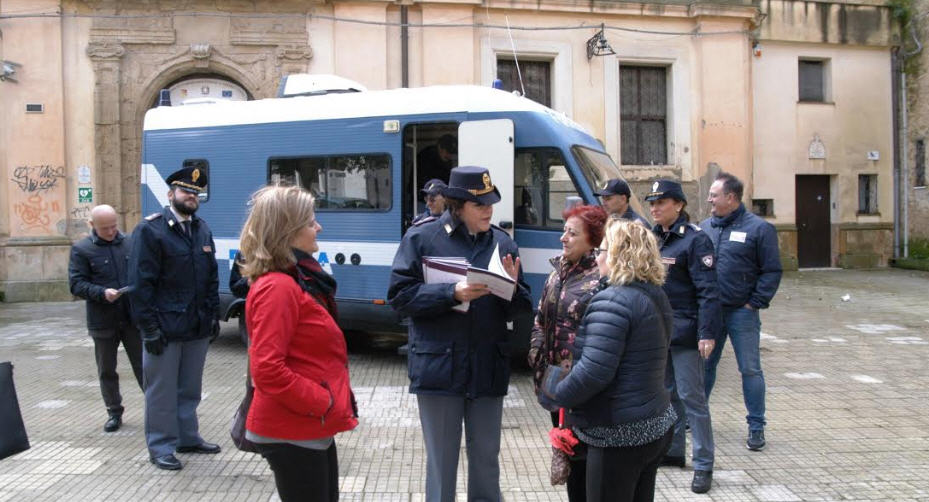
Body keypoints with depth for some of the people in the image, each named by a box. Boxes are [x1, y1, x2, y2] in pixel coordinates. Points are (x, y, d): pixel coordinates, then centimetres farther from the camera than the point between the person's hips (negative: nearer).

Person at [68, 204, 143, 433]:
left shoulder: (130, 243, 3)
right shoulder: (81, 249, -1)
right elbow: (76, 284, -6)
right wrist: (102, 293, -20)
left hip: (133, 317, 0)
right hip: (102, 321, 0)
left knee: (143, 365, 6)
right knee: (107, 371, 12)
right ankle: (114, 413, 25)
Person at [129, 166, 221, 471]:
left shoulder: (202, 230, 11)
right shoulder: (150, 230, -8)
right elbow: (141, 283, -12)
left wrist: (214, 315, 10)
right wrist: (149, 327, -16)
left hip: (198, 327, 6)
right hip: (165, 328, -6)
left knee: (190, 388, 17)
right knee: (162, 391, 5)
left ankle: (187, 438, 31)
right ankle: (161, 448, 17)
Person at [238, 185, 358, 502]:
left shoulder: (300, 279, 11)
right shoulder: (278, 287, -20)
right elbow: (267, 370, -26)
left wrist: (329, 402, 12)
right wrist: (322, 403, -19)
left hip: (312, 427, 10)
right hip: (292, 434, -10)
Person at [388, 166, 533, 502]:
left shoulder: (503, 243, 6)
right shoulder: (421, 238, -3)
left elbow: (521, 310, 6)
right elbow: (399, 296, -10)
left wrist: (512, 289, -16)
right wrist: (452, 294, -21)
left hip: (488, 369, 3)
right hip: (438, 368, -2)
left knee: (486, 458, 16)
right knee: (441, 461, 10)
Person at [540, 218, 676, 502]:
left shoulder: (612, 300, -20)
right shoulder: (657, 297, 9)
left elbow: (593, 371, -26)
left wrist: (555, 388, -11)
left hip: (620, 435, -9)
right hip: (657, 425, 9)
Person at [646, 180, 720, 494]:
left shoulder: (694, 239, -12)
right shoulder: (652, 237, 10)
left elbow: (708, 291, -16)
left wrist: (707, 333, -21)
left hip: (683, 330, -7)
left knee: (691, 396, -2)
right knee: (666, 392, 17)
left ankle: (703, 465, 7)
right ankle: (673, 451, 31)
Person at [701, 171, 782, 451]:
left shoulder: (758, 228, -5)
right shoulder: (705, 227, 9)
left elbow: (772, 271, -5)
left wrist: (755, 303, -11)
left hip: (741, 313, -4)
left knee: (750, 370, 3)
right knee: (704, 364, 14)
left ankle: (756, 427, 14)